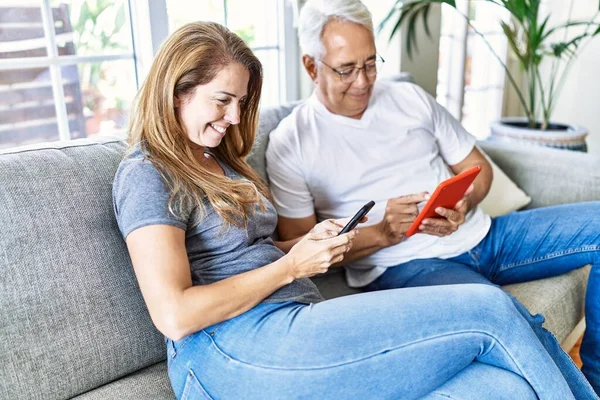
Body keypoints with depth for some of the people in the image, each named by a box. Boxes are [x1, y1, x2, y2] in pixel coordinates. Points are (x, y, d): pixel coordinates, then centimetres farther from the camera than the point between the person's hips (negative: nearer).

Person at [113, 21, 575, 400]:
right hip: (239, 351, -8)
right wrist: (290, 267, -10)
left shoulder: (217, 161, 23)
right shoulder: (146, 175, -4)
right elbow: (174, 315, -15)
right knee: (489, 310, -10)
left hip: (291, 326, 8)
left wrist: (307, 244, 5)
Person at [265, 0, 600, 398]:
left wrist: (464, 205, -8)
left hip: (478, 234, 6)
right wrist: (382, 233, -17)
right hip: (402, 266, -6)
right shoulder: (289, 144, -2)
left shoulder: (412, 98, 11)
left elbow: (477, 166, 16)